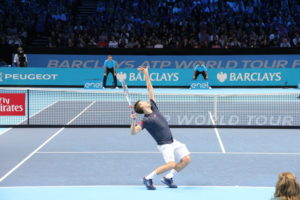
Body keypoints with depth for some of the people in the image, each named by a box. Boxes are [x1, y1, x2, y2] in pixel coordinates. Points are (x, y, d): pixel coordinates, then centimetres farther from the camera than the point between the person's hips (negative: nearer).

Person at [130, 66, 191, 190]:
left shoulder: (154, 108, 10)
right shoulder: (145, 120, -10)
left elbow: (150, 90, 14)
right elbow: (133, 132, -20)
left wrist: (146, 74, 9)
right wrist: (133, 121, -37)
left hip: (173, 141, 8)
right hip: (164, 144, -8)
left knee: (186, 159, -5)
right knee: (171, 164, -25)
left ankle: (168, 178, 8)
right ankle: (148, 178, -8)